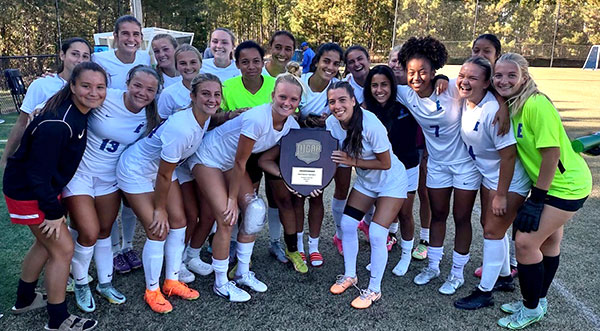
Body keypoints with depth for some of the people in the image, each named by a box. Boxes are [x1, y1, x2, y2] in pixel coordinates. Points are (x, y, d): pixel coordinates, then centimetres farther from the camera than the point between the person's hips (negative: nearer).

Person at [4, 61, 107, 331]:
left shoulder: (79, 111, -4)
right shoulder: (56, 124, -32)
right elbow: (38, 172, -27)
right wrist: (54, 212, -18)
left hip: (44, 186, 9)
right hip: (27, 193, -9)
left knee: (46, 241, 23)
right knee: (63, 248, -1)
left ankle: (25, 299, 46)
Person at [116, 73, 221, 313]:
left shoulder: (204, 118, -11)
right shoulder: (181, 129, -37)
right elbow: (164, 175, -24)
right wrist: (160, 209, -13)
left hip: (162, 168, 8)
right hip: (136, 171, -8)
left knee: (178, 221, 6)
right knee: (158, 230, -6)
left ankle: (171, 282, 24)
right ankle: (152, 291, 16)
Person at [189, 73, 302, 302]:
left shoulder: (291, 126, -10)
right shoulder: (257, 118, -33)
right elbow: (240, 163, -25)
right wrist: (232, 199, -17)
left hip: (232, 163, 7)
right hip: (208, 158, -7)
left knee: (256, 210, -3)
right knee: (226, 219, -12)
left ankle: (242, 273, 16)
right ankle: (220, 284, 8)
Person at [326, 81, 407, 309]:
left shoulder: (371, 124, -31)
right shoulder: (332, 122, -13)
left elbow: (386, 163, -23)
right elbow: (335, 156, 2)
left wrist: (353, 161, -27)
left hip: (391, 182, -6)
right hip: (365, 181, 6)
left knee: (376, 234, -12)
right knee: (346, 225, 1)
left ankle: (374, 290, 8)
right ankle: (350, 275, 24)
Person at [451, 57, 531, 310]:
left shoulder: (493, 111, -30)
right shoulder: (466, 101, -8)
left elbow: (508, 155, -28)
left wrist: (501, 195, -22)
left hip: (510, 180, -9)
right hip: (489, 175, 9)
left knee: (493, 231, -2)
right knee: (489, 225, 18)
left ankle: (484, 292, 13)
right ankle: (505, 277, 39)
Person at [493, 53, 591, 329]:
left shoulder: (537, 105, -26)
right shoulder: (510, 105, -1)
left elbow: (552, 154, -25)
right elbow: (510, 148, 9)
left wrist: (536, 200, -20)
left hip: (567, 186, -8)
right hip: (549, 184, 9)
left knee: (525, 241, -9)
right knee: (548, 240, 20)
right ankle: (538, 301, 38)